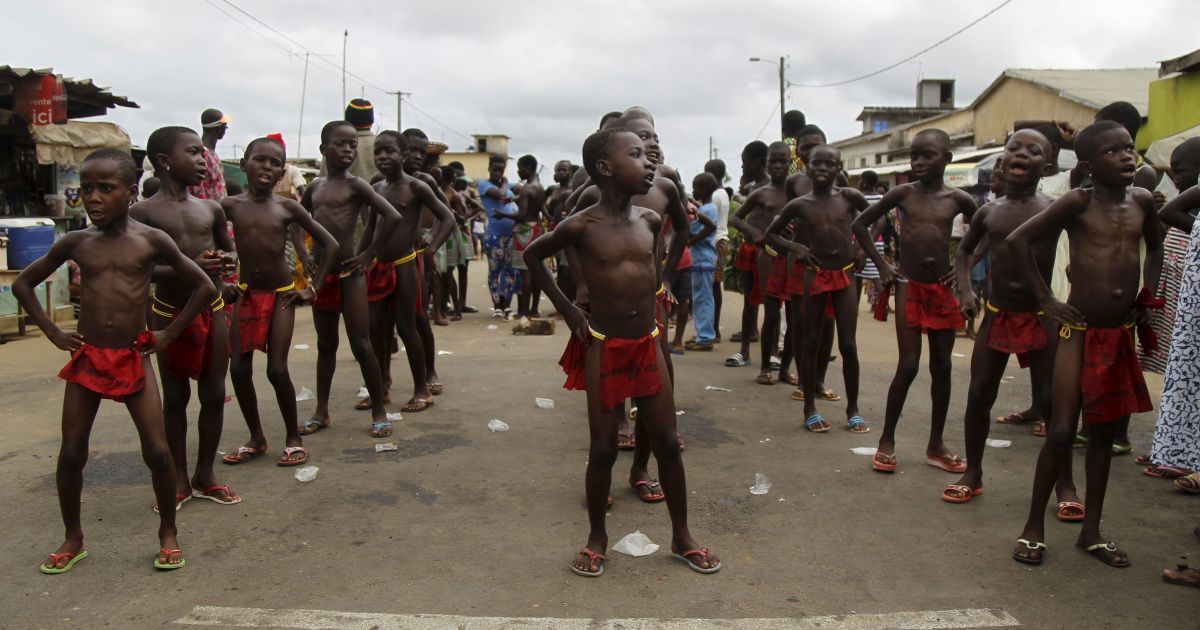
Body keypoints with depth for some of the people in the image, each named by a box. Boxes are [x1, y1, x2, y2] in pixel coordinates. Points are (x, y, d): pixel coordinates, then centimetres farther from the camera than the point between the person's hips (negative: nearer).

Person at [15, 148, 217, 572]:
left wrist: (168, 334, -1)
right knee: (71, 453, 6)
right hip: (86, 360, 2)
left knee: (157, 450, -6)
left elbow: (204, 287, 2)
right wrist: (53, 332, 6)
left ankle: (168, 533, 14)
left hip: (133, 361, -2)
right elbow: (22, 284, 16)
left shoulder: (151, 240, -5)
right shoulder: (74, 243, 2)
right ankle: (73, 539, 25)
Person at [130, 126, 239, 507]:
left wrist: (228, 260, -4)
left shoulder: (211, 209, 6)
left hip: (212, 309, 4)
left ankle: (205, 474, 23)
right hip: (170, 313, -4)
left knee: (214, 394, 8)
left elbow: (228, 247, 20)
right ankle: (179, 479, 21)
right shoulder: (143, 212, -7)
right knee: (175, 398, 7)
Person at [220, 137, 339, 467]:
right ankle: (256, 438, 21)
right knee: (239, 369, 3)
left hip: (281, 294, -2)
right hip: (246, 295, 2)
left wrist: (314, 288, -3)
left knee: (277, 370, -5)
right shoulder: (231, 205, -3)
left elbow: (330, 244, -1)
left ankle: (293, 437, 13)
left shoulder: (287, 207, -5)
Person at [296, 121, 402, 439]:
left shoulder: (355, 184, -6)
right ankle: (321, 411, 23)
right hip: (322, 273, 6)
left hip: (349, 272, -5)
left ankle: (379, 411, 8)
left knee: (361, 346, -3)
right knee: (325, 345, 14)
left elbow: (393, 216, -16)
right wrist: (304, 255, 10)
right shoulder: (315, 185, 10)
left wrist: (370, 254, -13)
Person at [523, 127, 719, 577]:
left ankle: (682, 537, 24)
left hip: (648, 346, 4)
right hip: (603, 349, -4)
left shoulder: (650, 221, 1)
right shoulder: (581, 226, -11)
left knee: (668, 444, 9)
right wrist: (567, 308, 1)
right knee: (602, 450, 6)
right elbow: (532, 256, 4)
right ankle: (597, 538, 25)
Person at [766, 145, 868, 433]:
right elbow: (770, 233, 10)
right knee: (811, 342, 6)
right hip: (815, 277, 0)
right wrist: (794, 247, -5)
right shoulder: (799, 204, -1)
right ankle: (810, 409, 16)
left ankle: (853, 409, 17)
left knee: (848, 345, 4)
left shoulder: (849, 197, -1)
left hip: (845, 277, 0)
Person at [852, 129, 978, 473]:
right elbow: (860, 223, 3)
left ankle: (936, 445, 21)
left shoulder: (958, 199, 1)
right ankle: (887, 441, 8)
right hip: (909, 287, -2)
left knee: (942, 367, 8)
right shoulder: (903, 193, -2)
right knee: (908, 366, -6)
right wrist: (881, 265, -2)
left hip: (942, 289, 2)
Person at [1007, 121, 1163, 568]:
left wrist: (1148, 294, 11)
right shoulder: (1078, 202, -10)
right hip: (1080, 331, -5)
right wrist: (1046, 300, -10)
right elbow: (1018, 239, -11)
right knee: (1061, 431, -4)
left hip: (1121, 334, 5)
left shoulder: (1142, 201, 5)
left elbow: (1155, 246, 24)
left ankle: (1091, 531, 24)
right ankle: (1034, 528, 11)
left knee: (1103, 431, 12)